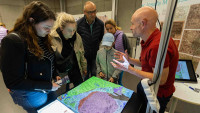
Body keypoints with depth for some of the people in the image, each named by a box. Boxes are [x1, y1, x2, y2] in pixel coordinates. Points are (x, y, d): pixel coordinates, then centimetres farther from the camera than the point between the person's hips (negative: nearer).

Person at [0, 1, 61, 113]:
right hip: (32, 96, -6)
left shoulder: (43, 38, -3)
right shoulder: (13, 41, -24)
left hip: (49, 89, 6)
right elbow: (13, 82, -24)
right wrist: (48, 86, -22)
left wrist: (55, 75, -4)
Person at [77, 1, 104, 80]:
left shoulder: (100, 23, -7)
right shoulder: (78, 24, -14)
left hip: (95, 54, 2)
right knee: (85, 75, 10)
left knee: (94, 74, 13)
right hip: (84, 55, -1)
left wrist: (97, 47, 7)